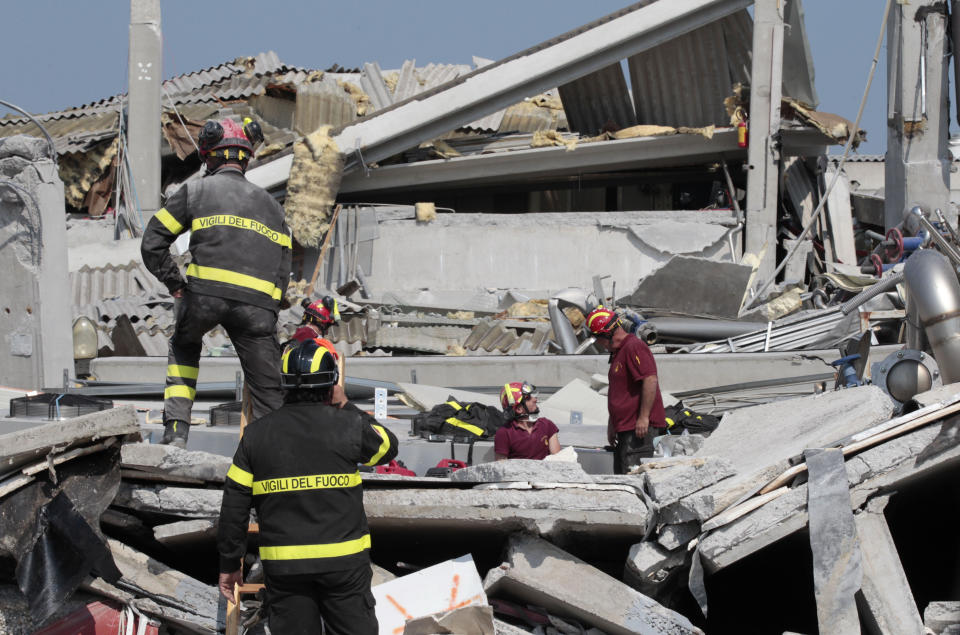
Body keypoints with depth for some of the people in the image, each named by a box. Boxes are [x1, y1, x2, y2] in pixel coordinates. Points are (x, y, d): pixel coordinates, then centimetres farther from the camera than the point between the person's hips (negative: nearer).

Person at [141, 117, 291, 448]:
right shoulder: (270, 203, 26)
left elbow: (152, 243, 12)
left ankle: (177, 429, 16)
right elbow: (283, 268, 21)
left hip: (206, 294, -1)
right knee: (268, 392, 8)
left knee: (183, 347, 28)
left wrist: (176, 285, 19)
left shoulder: (196, 190, 16)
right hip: (258, 303, 2)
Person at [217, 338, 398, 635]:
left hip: (282, 566, 2)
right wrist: (346, 407, 19)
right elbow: (387, 447, 15)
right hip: (343, 562, -1)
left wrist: (229, 564, 9)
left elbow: (234, 506, 0)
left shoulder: (256, 434, 0)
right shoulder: (349, 425, -7)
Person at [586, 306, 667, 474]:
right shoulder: (618, 352, 22)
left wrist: (644, 417, -23)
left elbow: (650, 380, -21)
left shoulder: (634, 347, -10)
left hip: (639, 429, -11)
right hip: (625, 429, 11)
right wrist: (611, 425, 28)